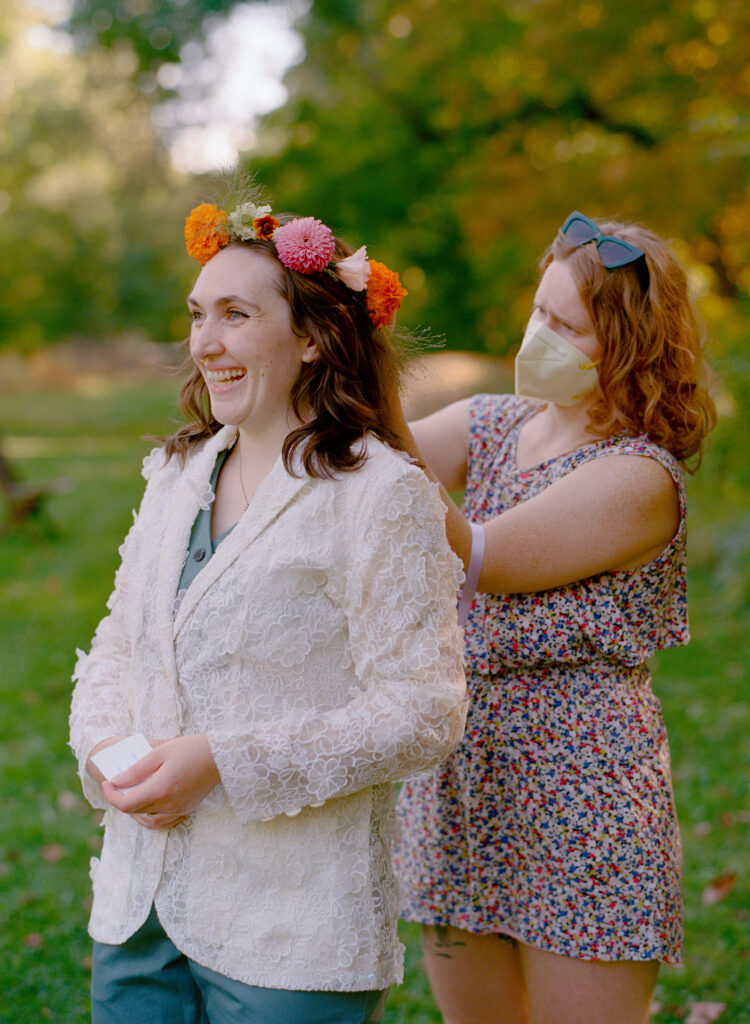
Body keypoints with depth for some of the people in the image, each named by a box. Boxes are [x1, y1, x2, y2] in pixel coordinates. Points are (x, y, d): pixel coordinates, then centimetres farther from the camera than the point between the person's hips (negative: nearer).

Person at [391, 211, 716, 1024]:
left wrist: (383, 412, -27)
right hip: (458, 777, 7)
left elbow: (472, 559, -22)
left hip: (576, 782, -7)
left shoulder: (639, 478, -16)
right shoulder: (492, 424, 7)